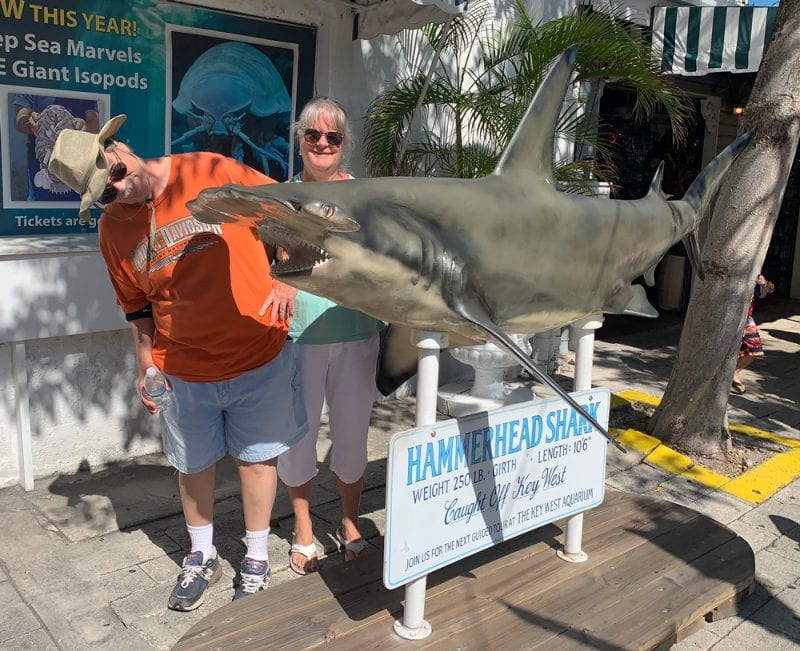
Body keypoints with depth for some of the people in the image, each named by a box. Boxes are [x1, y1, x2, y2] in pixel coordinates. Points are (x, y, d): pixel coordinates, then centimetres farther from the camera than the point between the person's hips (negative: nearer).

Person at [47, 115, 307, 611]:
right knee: (194, 464, 17)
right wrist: (147, 364, 6)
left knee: (257, 456, 11)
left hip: (259, 355, -2)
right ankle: (202, 557, 41)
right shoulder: (114, 227, -1)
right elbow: (137, 304, 10)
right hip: (186, 370, 3)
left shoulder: (210, 173, -12)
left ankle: (257, 558, 33)